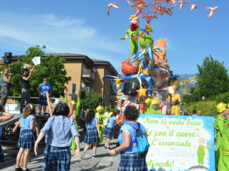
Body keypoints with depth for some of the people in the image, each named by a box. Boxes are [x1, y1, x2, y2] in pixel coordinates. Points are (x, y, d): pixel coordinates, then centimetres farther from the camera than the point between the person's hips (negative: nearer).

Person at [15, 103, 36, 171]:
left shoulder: (22, 117, 13)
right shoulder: (32, 117, -9)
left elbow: (20, 125, 15)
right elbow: (31, 127, -14)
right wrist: (34, 126, 4)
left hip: (22, 133, 7)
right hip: (29, 133, -7)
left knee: (21, 150, 14)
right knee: (27, 152, -1)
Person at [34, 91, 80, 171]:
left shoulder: (52, 119, 3)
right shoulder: (70, 121, 7)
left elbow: (44, 130, -14)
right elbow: (75, 134, -9)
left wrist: (36, 143, -23)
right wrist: (78, 147, -14)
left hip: (51, 149, -1)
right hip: (64, 151, 1)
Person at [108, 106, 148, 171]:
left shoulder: (126, 127, -14)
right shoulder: (141, 126, 7)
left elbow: (126, 144, -23)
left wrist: (115, 151, -11)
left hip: (129, 157, -7)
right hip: (141, 157, 7)